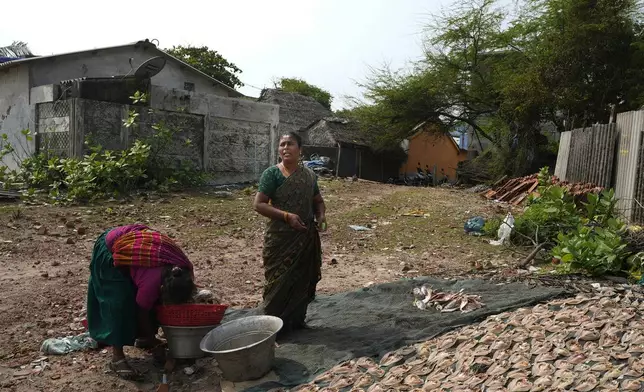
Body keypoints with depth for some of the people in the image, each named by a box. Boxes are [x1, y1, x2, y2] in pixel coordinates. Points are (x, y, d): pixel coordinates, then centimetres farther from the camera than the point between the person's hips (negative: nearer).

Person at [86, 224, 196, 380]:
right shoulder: (152, 282, -37)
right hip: (109, 251, -7)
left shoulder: (185, 271, -18)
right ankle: (117, 357, -8)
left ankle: (143, 338, 25)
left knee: (152, 299, 6)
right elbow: (142, 313, -19)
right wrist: (152, 340, -5)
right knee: (120, 302, -15)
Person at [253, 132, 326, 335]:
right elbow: (258, 204, -13)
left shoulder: (309, 174, 6)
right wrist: (286, 215, -22)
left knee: (304, 280, 13)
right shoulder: (272, 173, -8)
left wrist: (321, 216, -4)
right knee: (280, 281, 0)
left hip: (306, 237, 5)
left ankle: (297, 320, 30)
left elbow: (318, 200, 18)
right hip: (281, 238, -5)